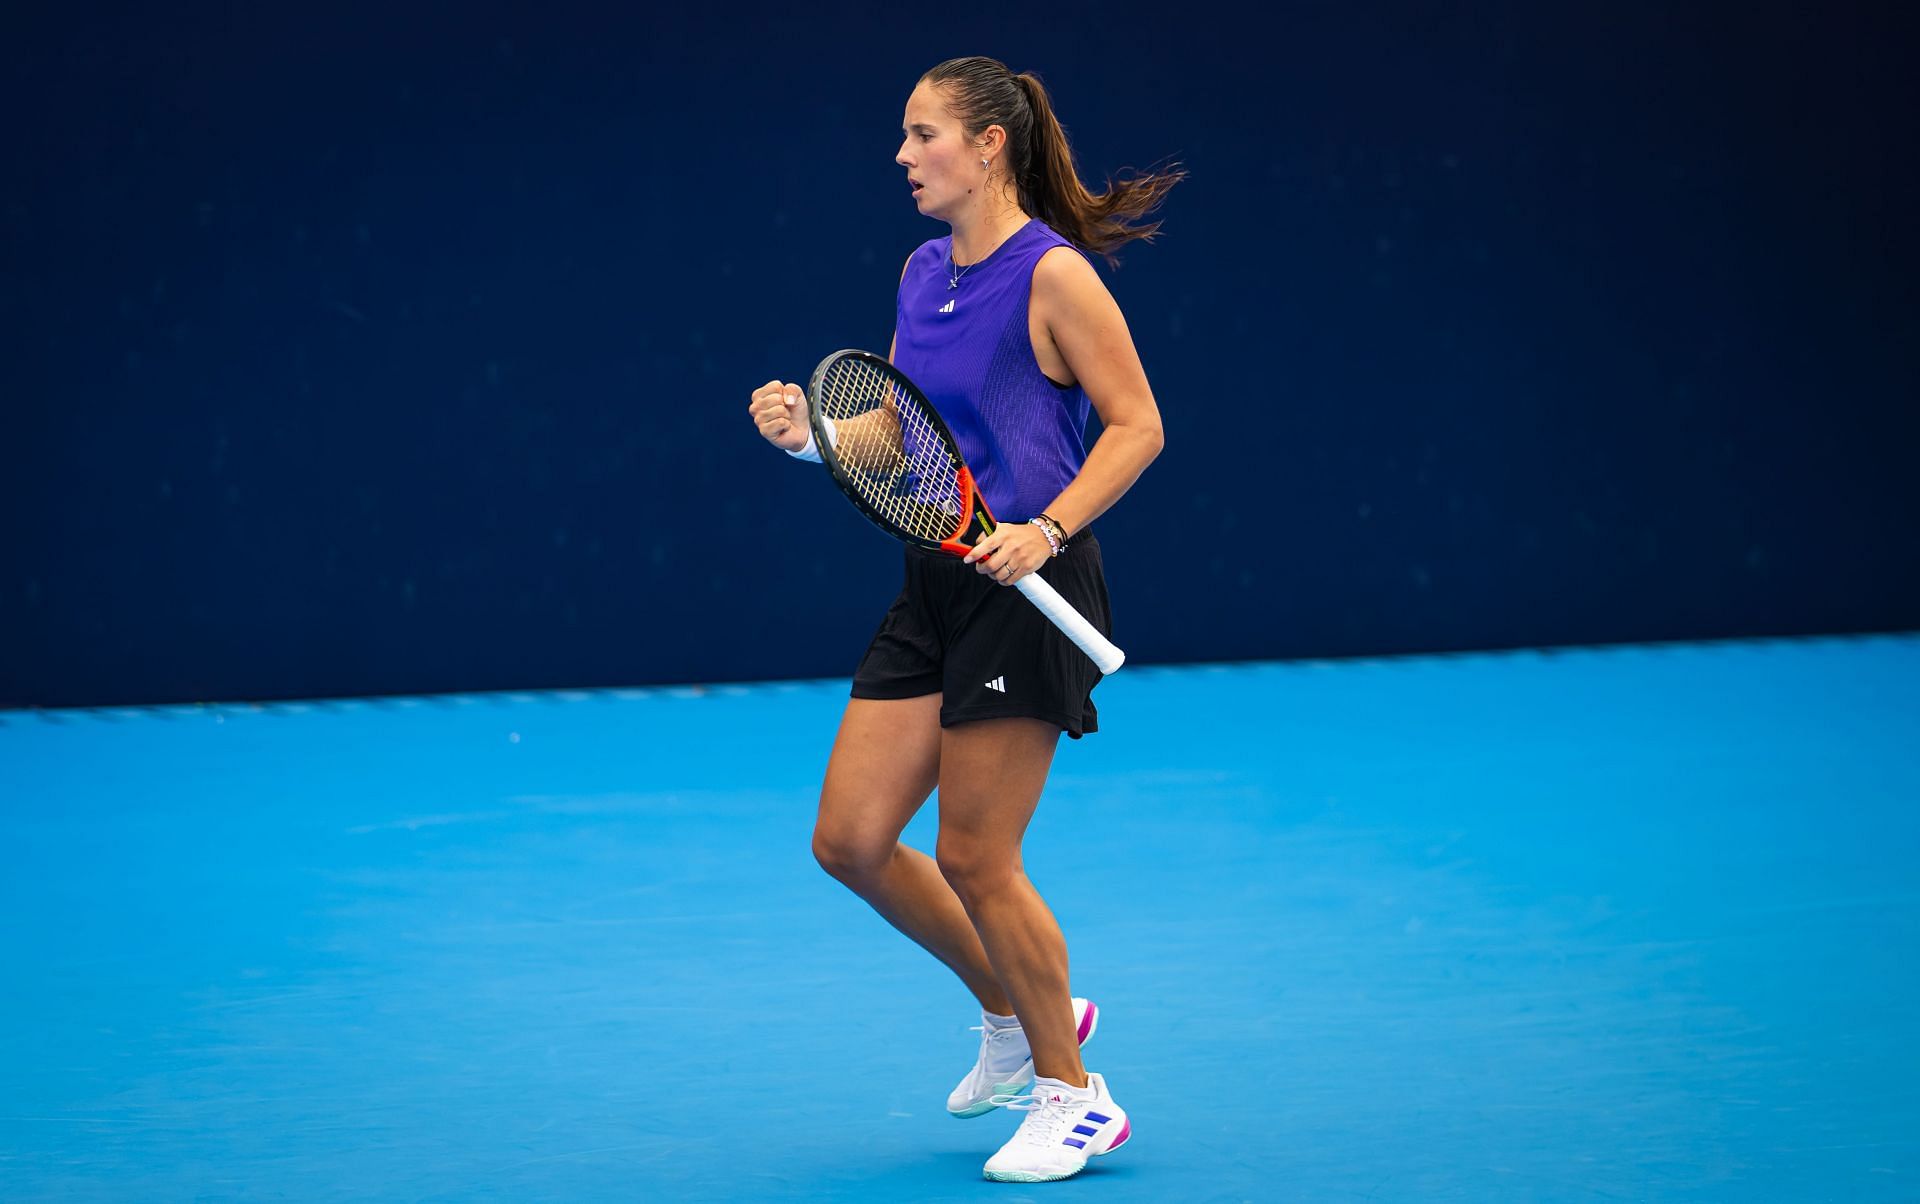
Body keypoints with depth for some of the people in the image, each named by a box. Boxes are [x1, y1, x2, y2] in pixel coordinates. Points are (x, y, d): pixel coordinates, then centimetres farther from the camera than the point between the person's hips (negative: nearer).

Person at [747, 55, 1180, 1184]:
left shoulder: (1053, 275, -11)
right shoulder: (923, 275, 12)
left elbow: (1137, 425, -11)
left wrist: (1048, 530, -22)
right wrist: (811, 433, -1)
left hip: (1028, 588, -8)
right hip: (935, 587, 8)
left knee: (974, 858, -5)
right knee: (852, 840, 5)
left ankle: (1073, 1096, 13)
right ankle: (1017, 1013, 26)